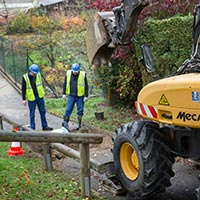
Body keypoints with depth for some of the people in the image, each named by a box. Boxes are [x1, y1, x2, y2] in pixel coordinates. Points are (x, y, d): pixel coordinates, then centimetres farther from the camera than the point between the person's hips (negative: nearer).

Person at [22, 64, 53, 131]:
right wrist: (24, 99, -9)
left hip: (40, 97, 4)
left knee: (43, 112, 12)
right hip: (31, 98, -4)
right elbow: (23, 89, -9)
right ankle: (32, 128, 14)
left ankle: (44, 126, 23)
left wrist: (43, 93, 19)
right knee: (32, 114, 4)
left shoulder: (38, 74, -3)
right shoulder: (25, 77, -14)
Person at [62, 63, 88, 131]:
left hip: (80, 96, -1)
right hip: (71, 96, 1)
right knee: (68, 109, -2)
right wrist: (64, 93, 6)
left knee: (80, 110, 5)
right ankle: (65, 122, 6)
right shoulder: (68, 73, -2)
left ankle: (79, 125, 14)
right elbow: (65, 84, 8)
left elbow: (86, 86, -3)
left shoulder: (83, 75, -8)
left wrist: (86, 96, -6)